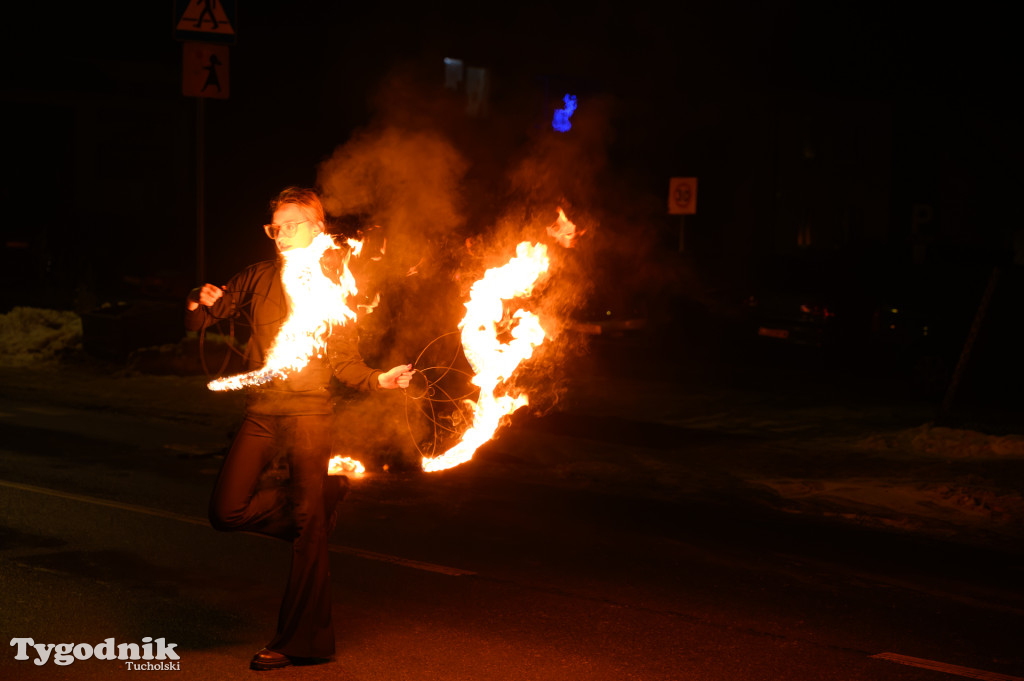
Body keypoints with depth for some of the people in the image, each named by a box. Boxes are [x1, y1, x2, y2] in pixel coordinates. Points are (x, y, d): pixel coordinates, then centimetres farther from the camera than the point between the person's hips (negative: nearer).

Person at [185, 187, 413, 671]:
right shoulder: (257, 279, 11)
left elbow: (345, 360, 7)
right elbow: (197, 323, 14)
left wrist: (378, 380, -12)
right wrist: (200, 303, -9)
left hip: (309, 412, -3)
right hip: (261, 412, 4)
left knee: (307, 522, -9)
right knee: (227, 511, -3)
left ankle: (300, 640, -1)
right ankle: (326, 497, 19)